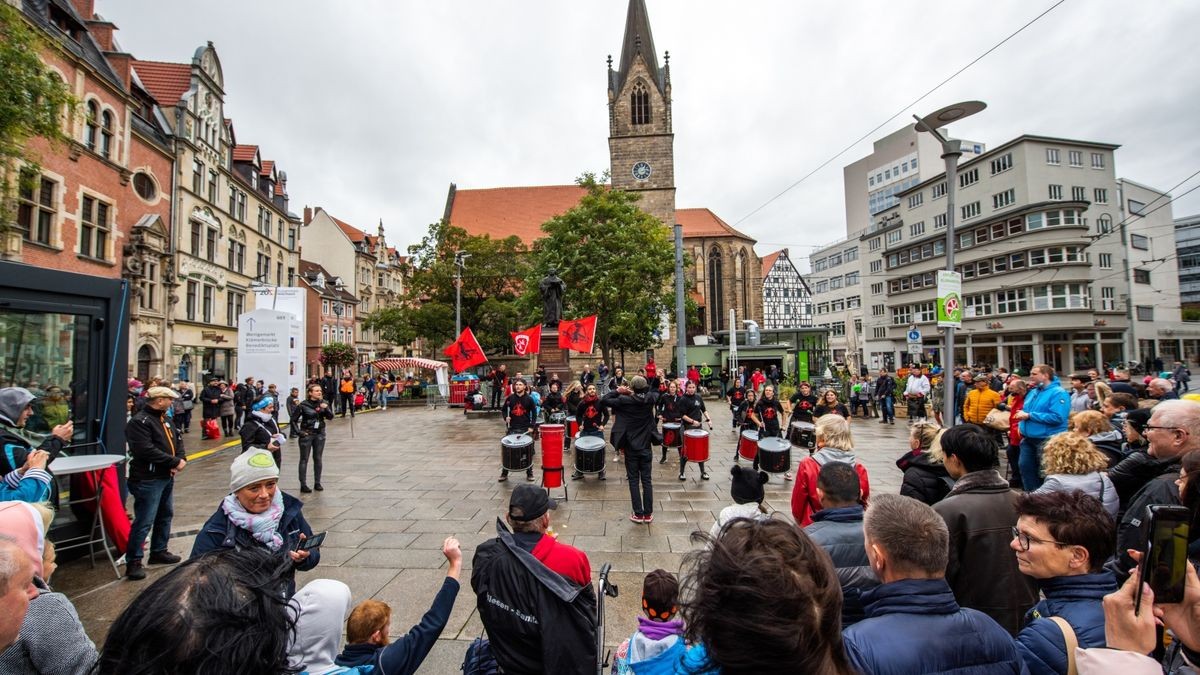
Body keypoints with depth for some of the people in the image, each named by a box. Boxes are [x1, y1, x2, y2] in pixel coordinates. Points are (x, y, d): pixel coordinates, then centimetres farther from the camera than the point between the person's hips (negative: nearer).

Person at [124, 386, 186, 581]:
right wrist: (174, 462, -19)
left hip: (167, 477, 9)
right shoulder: (139, 421, -17)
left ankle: (159, 551, 33)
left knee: (165, 515, 19)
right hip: (148, 480, -9)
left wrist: (181, 459, -5)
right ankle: (133, 561, 8)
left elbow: (177, 439, 14)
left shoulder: (165, 419, 12)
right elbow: (147, 451, -26)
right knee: (144, 521, -5)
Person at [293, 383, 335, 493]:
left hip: (320, 434, 3)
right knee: (304, 459, 3)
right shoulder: (303, 405, -11)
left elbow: (330, 417, -7)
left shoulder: (323, 403, -1)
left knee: (318, 459, 10)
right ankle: (303, 485, 7)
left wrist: (326, 408, -23)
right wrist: (298, 432, -9)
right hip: (306, 435, -3)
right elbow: (293, 420, -3)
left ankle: (317, 483, 19)